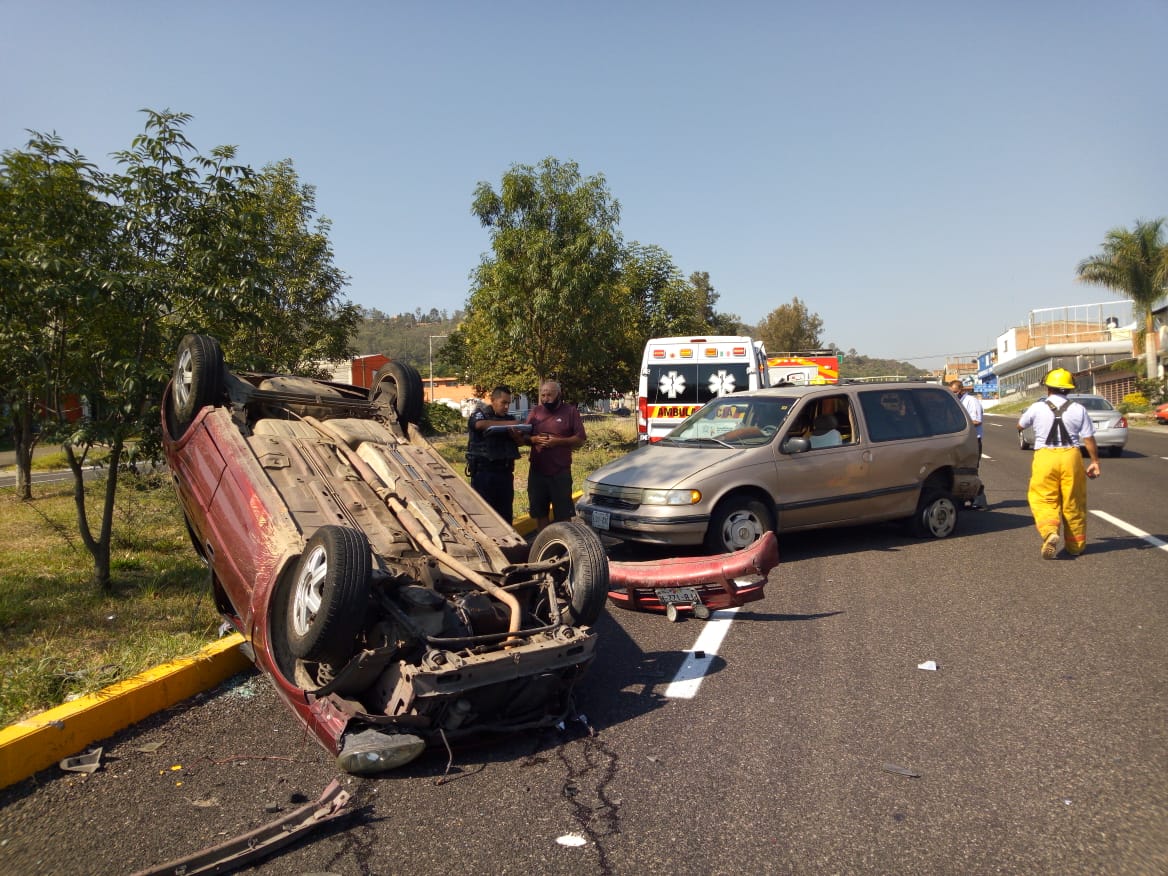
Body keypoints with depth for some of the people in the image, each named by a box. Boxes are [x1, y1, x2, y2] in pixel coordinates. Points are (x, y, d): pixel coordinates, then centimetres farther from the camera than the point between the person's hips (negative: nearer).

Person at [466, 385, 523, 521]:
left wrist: (515, 434, -13)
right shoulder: (480, 414, 0)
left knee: (505, 512, 9)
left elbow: (520, 441, 10)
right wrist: (508, 424, -23)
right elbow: (481, 424, -23)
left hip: (505, 471, 5)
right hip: (483, 471, -5)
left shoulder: (509, 418, 16)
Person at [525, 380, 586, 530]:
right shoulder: (535, 411, 9)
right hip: (537, 471, 3)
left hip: (561, 472, -3)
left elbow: (580, 439, -3)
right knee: (540, 513, 11)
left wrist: (558, 441, -16)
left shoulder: (570, 411, 0)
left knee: (564, 513, 0)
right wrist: (535, 439, -12)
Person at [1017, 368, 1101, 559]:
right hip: (1071, 457, 2)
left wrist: (1024, 414, 37)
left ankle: (1049, 532, -23)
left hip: (1045, 457, -2)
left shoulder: (1037, 408, 0)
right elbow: (1088, 438, 1)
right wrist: (1095, 461, 10)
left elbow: (1020, 426, 17)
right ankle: (1076, 545, 21)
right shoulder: (1078, 409, 2)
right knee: (1073, 503, 11)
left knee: (1044, 500, 3)